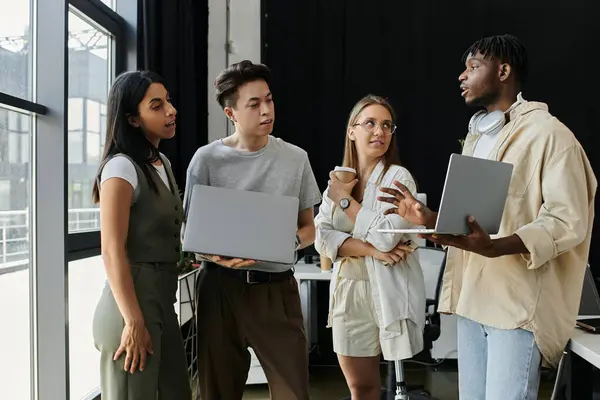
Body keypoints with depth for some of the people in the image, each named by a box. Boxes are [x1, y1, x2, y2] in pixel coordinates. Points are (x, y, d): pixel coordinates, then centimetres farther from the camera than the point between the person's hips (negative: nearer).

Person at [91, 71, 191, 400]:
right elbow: (112, 251, -19)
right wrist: (134, 322, -20)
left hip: (163, 300, 8)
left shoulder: (162, 164, 12)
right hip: (132, 303, -8)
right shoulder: (121, 167, -14)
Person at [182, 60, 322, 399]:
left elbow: (309, 229, 10)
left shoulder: (295, 158, 3)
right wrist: (221, 258, -20)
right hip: (221, 286, 0)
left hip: (277, 288, 1)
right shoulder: (208, 159, -2)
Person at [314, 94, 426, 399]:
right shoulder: (337, 180, 7)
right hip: (348, 290, 4)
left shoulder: (398, 176, -8)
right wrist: (369, 250, -18)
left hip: (389, 290, -4)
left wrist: (346, 200, -11)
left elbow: (386, 237, -21)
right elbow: (322, 238, -3)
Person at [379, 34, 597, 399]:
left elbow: (568, 221, -17)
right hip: (473, 299, 8)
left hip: (518, 303, -8)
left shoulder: (548, 133, -8)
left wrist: (493, 247, -31)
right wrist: (428, 218, 3)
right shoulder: (476, 137, 19)